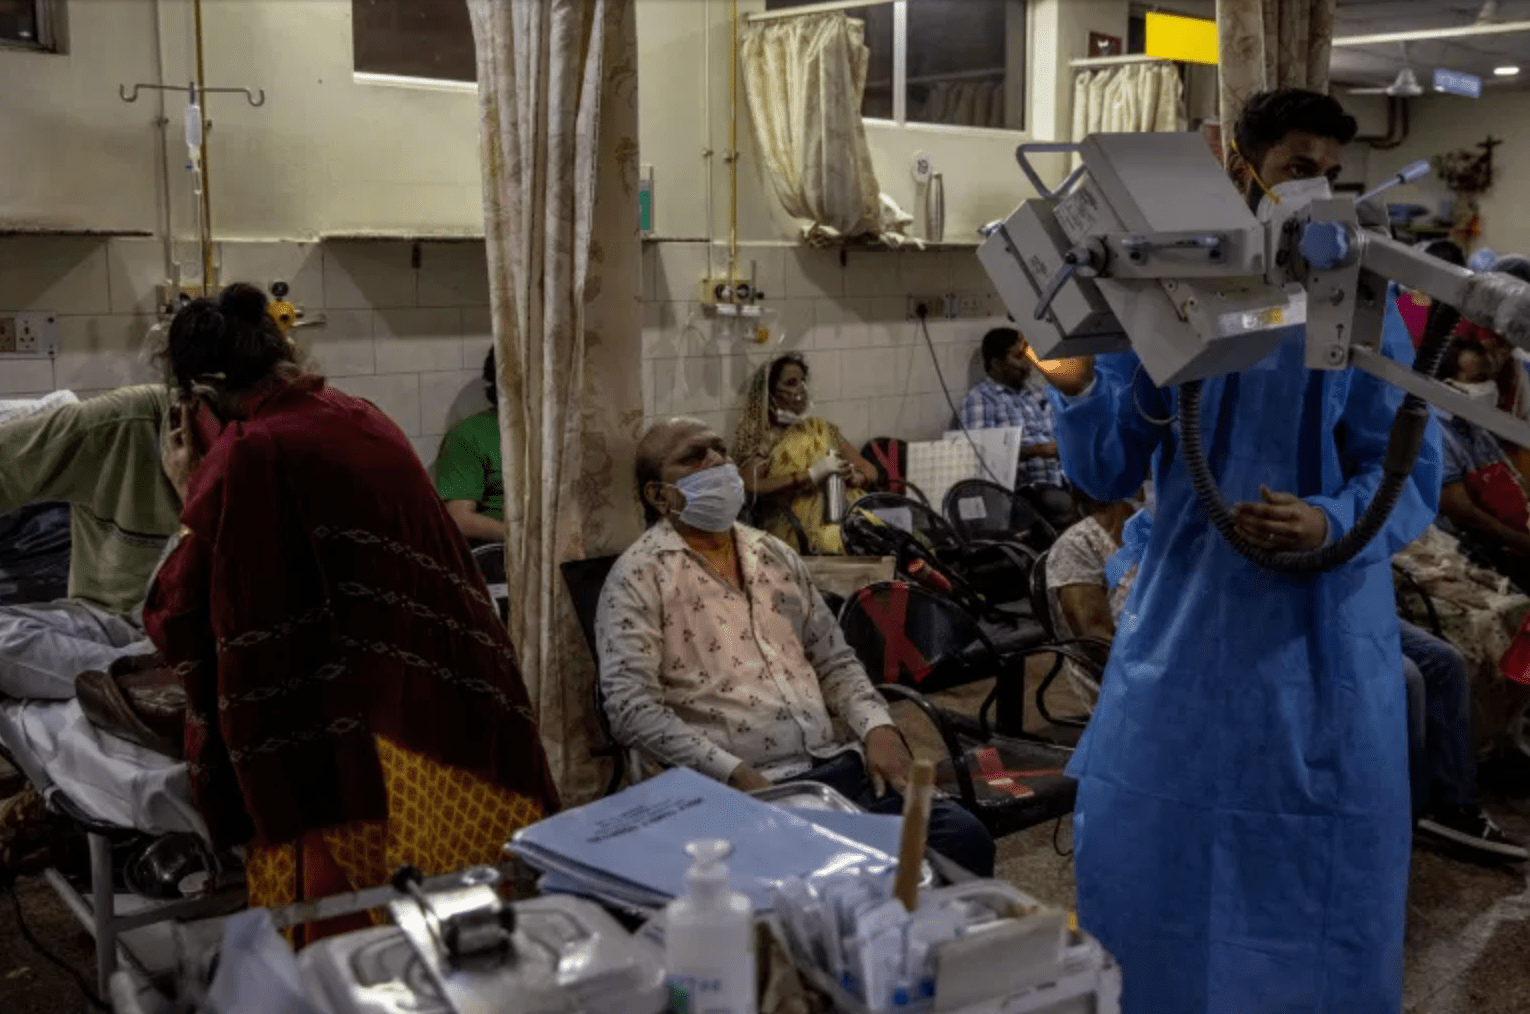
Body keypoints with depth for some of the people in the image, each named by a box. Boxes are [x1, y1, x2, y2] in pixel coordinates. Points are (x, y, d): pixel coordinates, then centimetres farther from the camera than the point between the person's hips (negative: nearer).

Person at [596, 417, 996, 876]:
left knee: (964, 837, -16)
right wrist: (736, 775, -19)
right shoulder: (640, 575, -2)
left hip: (840, 766, 6)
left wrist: (878, 728, 2)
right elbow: (630, 706, -11)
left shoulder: (775, 555, 19)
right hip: (745, 788, -5)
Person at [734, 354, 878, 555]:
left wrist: (853, 476, -1)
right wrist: (812, 475, -13)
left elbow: (869, 470, 23)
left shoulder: (821, 428, 23)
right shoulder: (759, 438, 7)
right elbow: (751, 487, -11)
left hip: (844, 517, 5)